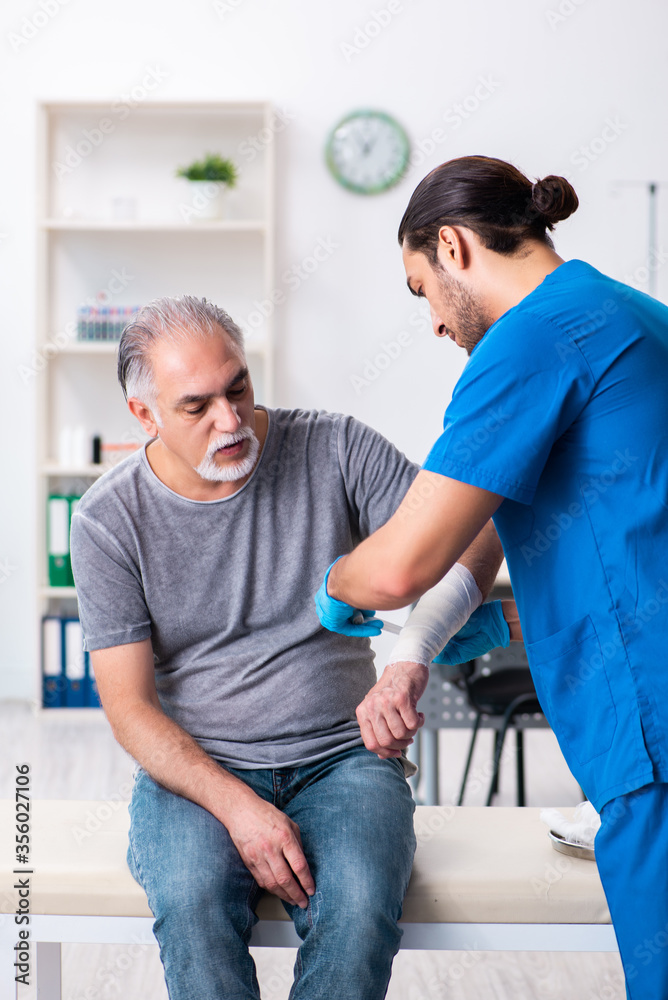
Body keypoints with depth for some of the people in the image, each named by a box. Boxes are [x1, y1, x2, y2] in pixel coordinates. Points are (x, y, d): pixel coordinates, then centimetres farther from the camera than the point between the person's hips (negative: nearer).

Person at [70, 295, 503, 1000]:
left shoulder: (335, 451, -2)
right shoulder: (108, 520, -3)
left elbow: (468, 535, -7)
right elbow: (130, 708, -4)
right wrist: (236, 807, -20)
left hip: (339, 757, 0)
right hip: (194, 769, 0)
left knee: (360, 908, -29)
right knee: (193, 904, -31)